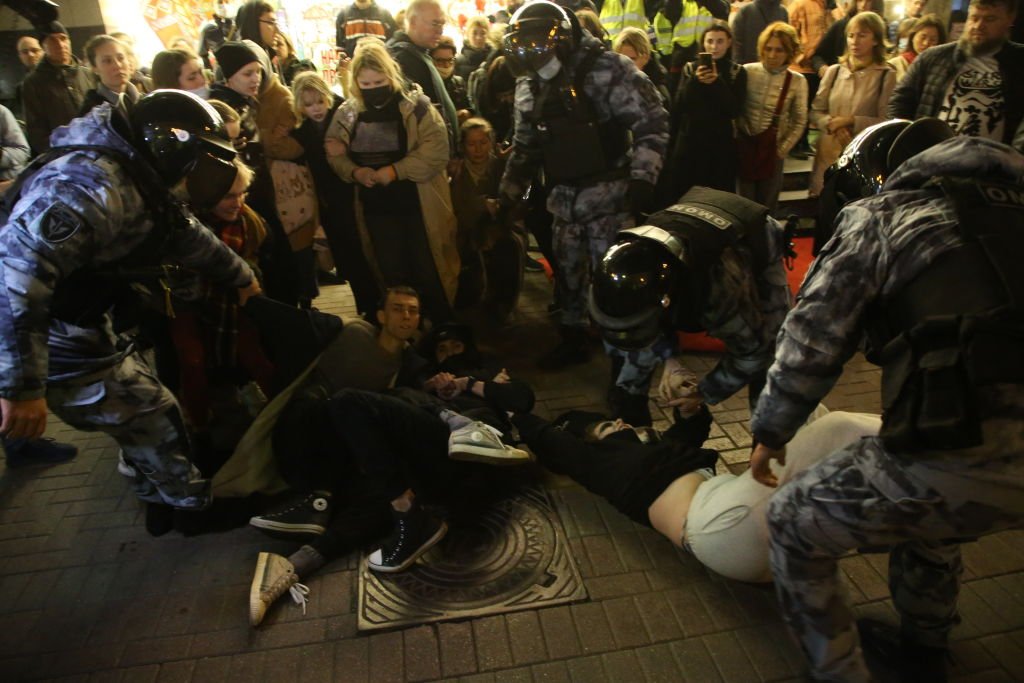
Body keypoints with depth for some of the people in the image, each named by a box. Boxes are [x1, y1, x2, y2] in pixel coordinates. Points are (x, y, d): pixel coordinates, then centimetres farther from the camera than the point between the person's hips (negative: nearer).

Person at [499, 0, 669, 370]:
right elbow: (525, 145, 18)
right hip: (564, 197, 6)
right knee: (567, 269, 13)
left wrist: (642, 177, -19)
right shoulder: (529, 87, 9)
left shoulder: (607, 69, -12)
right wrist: (509, 194, 14)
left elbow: (652, 121, -12)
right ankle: (573, 339, 31)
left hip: (609, 193, -6)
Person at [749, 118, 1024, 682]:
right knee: (926, 511, 37)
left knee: (794, 525, 14)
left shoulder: (878, 215, 2)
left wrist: (769, 432, 13)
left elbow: (811, 342, -1)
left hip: (962, 458, -8)